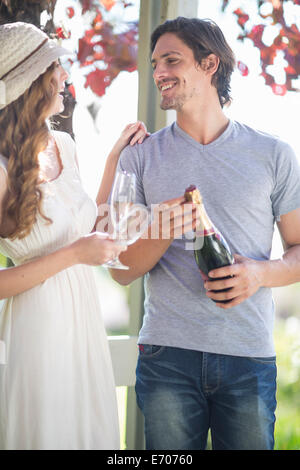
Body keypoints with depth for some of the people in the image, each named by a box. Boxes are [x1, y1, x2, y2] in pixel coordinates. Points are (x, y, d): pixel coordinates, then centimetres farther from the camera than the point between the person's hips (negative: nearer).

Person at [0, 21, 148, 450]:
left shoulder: (63, 146, 5)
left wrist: (115, 158, 11)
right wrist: (73, 254, -18)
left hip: (87, 318, 7)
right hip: (39, 326, -7)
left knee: (94, 431, 16)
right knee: (46, 433, 6)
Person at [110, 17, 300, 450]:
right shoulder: (141, 157, 7)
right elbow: (122, 271, 4)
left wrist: (261, 273, -13)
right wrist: (161, 235, -16)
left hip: (249, 355, 0)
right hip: (167, 354, 1)